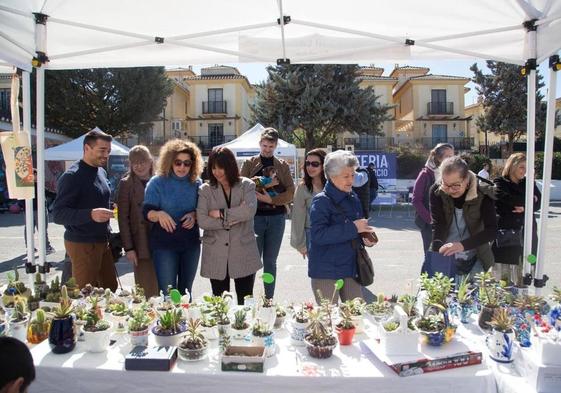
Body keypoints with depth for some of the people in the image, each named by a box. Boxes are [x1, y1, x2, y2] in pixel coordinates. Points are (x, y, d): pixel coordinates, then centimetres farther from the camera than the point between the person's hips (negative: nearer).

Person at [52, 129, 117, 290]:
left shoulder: (102, 172, 11)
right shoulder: (72, 176, -14)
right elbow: (58, 214, -19)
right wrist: (90, 215, -34)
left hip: (102, 242, 8)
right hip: (82, 245, -8)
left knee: (111, 287, 11)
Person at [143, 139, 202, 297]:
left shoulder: (196, 183, 4)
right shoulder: (157, 182, -4)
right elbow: (147, 212, -10)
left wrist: (194, 215, -13)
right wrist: (159, 214, -32)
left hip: (191, 243, 3)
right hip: (164, 244, -3)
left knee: (186, 291, 16)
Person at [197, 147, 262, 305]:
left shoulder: (246, 185, 2)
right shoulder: (205, 189, 2)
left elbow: (250, 210, -17)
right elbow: (202, 221, -10)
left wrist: (221, 213, -12)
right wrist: (233, 219, -13)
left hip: (244, 255, 0)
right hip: (216, 256, 1)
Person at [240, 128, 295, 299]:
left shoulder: (282, 166, 10)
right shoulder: (249, 163, 6)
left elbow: (291, 192, 1)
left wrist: (272, 199, -12)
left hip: (276, 217, 2)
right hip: (255, 216, -2)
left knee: (270, 261, 10)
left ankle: (269, 298, 18)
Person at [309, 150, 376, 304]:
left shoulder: (353, 199, 8)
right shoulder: (321, 201, -13)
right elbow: (318, 235, -25)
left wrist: (365, 237, 0)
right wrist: (353, 228, -25)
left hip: (350, 268, 6)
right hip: (325, 272, -6)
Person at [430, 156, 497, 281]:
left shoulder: (483, 194, -15)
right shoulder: (437, 192, -13)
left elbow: (492, 230, -20)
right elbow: (437, 225, -17)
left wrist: (463, 245, -35)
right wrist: (437, 254, -32)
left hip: (475, 261, 0)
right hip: (445, 260, 0)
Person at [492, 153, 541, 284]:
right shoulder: (500, 183, 1)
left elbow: (538, 203, 6)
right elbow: (507, 199, -17)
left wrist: (525, 208, -13)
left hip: (526, 233, 4)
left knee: (523, 277, 2)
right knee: (504, 272, -2)